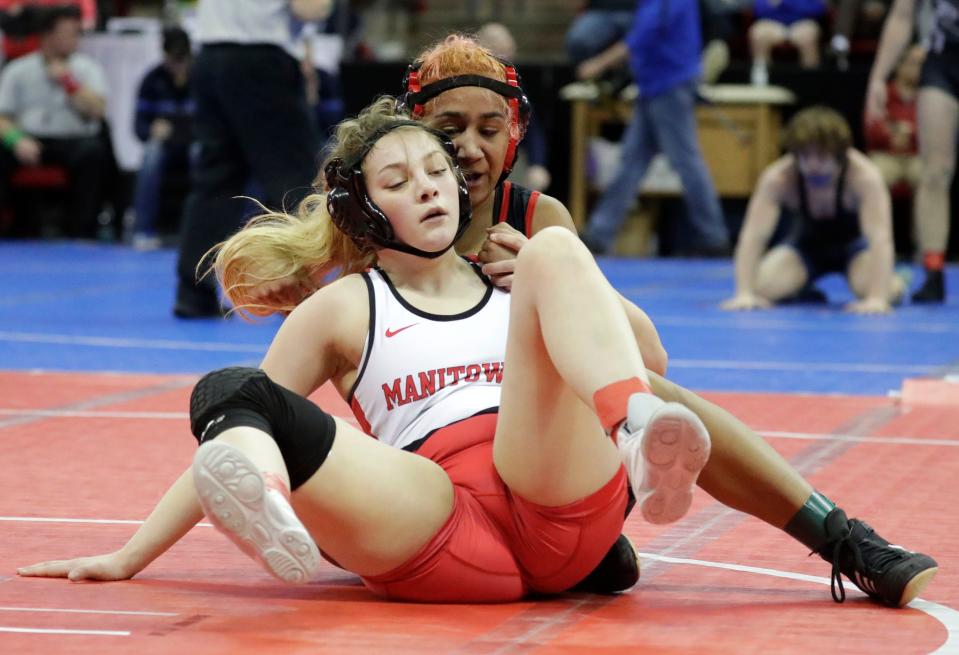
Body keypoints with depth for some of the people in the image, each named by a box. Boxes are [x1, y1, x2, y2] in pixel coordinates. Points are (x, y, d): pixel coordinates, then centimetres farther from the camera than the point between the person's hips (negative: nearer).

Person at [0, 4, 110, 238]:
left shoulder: (87, 68, 8)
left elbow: (96, 110, -8)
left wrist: (67, 80, -9)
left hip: (73, 140, 0)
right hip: (30, 140, 0)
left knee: (93, 152, -33)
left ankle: (80, 232, -26)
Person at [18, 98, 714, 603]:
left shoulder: (512, 286, 30)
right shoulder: (343, 308, 23)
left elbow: (650, 359, 27)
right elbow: (222, 456, 20)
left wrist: (552, 274, 20)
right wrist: (129, 558, 13)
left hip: (562, 500, 1)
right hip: (440, 530, -1)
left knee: (554, 248, -11)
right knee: (227, 392, -20)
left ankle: (642, 435, -40)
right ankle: (271, 513, -58)